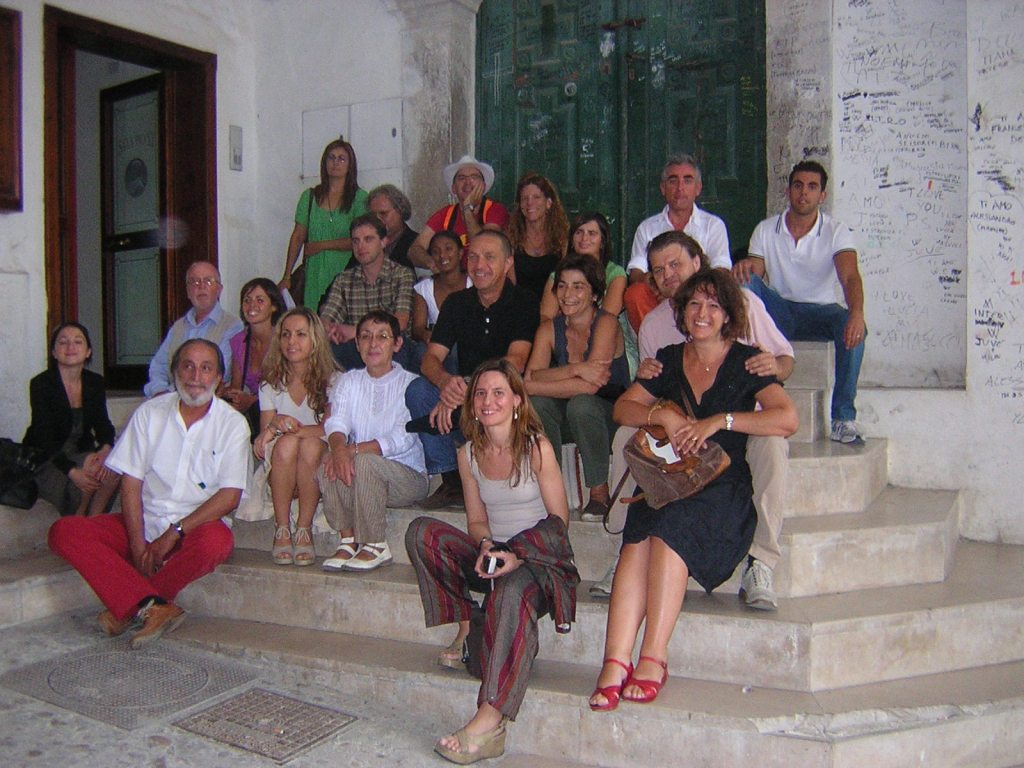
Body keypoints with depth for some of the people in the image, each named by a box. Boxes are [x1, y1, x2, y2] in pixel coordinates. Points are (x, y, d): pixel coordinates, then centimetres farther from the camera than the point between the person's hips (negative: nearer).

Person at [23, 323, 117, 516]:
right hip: (46, 460, -5)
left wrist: (106, 448, -27)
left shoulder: (95, 382, 2)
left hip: (81, 453, 5)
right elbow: (44, 437, -20)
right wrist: (72, 471, -33)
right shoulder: (40, 384, -14)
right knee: (91, 470, -29)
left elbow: (103, 424, -2)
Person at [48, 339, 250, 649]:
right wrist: (137, 543, -13)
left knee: (217, 540, -36)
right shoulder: (150, 412, 3)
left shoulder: (232, 423, -3)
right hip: (143, 522, 3)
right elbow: (131, 482, -1)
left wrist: (174, 533, -19)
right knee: (64, 531, -18)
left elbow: (230, 495, -11)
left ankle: (130, 607, -15)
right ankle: (153, 608, -29)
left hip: (197, 523, -3)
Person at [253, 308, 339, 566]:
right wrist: (276, 425, -25)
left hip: (317, 471, -2)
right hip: (279, 473, 2)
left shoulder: (331, 380, -1)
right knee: (286, 443, -31)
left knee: (311, 444, -34)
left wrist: (290, 427, -29)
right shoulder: (271, 383, 8)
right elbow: (265, 432, -1)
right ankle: (282, 532, -23)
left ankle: (304, 531, -24)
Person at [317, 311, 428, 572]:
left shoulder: (410, 383, -3)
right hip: (359, 475, 4)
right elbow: (336, 422, -5)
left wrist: (354, 449, -28)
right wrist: (339, 447, -29)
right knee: (327, 464, -24)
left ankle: (376, 546, -17)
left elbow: (403, 438, -16)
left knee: (365, 461, -32)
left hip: (408, 475, -4)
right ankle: (348, 540, -13)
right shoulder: (348, 381, 12)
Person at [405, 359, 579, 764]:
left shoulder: (537, 448, -8)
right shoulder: (469, 454, 7)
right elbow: (477, 520, 11)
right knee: (421, 531, -16)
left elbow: (559, 521, -7)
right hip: (490, 555, 5)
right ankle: (466, 628, -9)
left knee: (512, 592, -39)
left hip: (538, 560, -5)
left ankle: (490, 722, -38)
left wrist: (517, 556, -20)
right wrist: (486, 547, -12)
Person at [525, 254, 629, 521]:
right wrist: (576, 369, -32)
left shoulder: (606, 323, -15)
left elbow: (590, 386, -28)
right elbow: (531, 377, -17)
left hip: (612, 416, -4)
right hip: (568, 423, 4)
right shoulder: (549, 329, -1)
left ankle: (600, 491, -18)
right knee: (538, 402, -25)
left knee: (582, 403, -34)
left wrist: (533, 385, -23)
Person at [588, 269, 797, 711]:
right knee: (639, 538, -29)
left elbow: (787, 419, -8)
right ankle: (615, 662, -36)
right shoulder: (669, 360, 19)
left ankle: (653, 658, -31)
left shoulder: (745, 362, 6)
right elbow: (622, 408, 13)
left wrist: (720, 420, -13)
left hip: (724, 484, -3)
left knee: (669, 529, -34)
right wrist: (662, 415, -7)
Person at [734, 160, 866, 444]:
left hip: (820, 311, -1)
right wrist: (745, 268, -30)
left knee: (852, 327, -34)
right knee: (743, 281, -26)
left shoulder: (837, 232, -4)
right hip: (779, 311, 1)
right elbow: (753, 276, -3)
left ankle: (843, 417, -26)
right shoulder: (765, 230, 3)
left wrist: (856, 312, -42)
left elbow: (850, 276, -21)